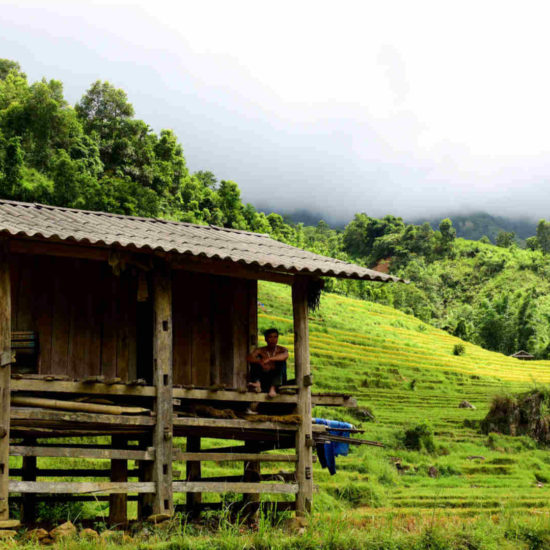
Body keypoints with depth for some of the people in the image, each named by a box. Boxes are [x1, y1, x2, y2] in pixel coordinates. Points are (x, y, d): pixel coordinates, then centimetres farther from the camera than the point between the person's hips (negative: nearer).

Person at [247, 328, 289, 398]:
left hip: (277, 379, -1)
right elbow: (249, 358, -18)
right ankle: (257, 384, -38)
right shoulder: (260, 351, 3)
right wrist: (260, 362, -39)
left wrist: (269, 359, -41)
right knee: (255, 360, -14)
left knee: (281, 361, -23)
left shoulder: (281, 350, 1)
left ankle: (273, 388, -41)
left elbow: (285, 355, -26)